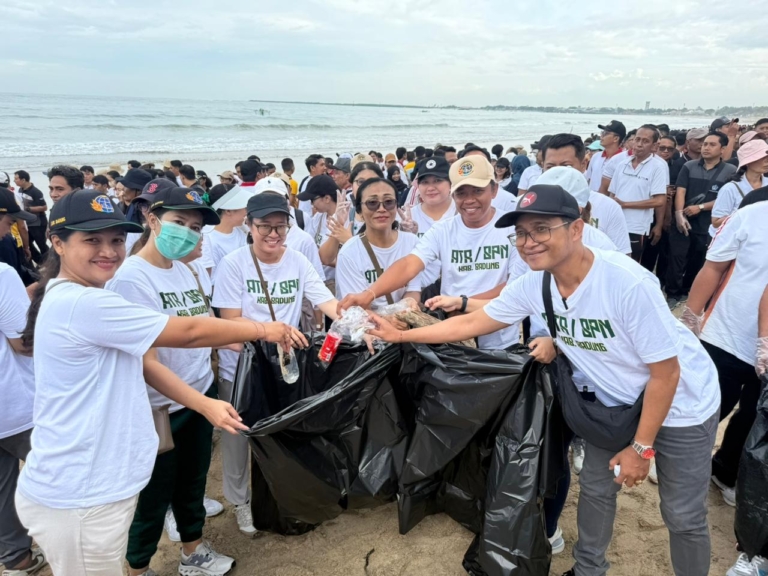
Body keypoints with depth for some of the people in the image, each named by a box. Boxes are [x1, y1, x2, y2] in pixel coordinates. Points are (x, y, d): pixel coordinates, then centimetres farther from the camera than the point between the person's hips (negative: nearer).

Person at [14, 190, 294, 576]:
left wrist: (204, 404, 1)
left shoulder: (72, 300, 9)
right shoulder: (83, 304, -24)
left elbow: (138, 363, 7)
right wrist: (263, 330, -7)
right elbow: (188, 333, -19)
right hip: (79, 497, -9)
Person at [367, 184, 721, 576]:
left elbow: (665, 372, -25)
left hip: (681, 402, -5)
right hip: (613, 400, 5)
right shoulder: (534, 285, -18)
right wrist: (400, 335, -7)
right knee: (595, 490, 18)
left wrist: (640, 447, -17)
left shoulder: (629, 283, -35)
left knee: (682, 515, 8)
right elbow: (470, 324, -6)